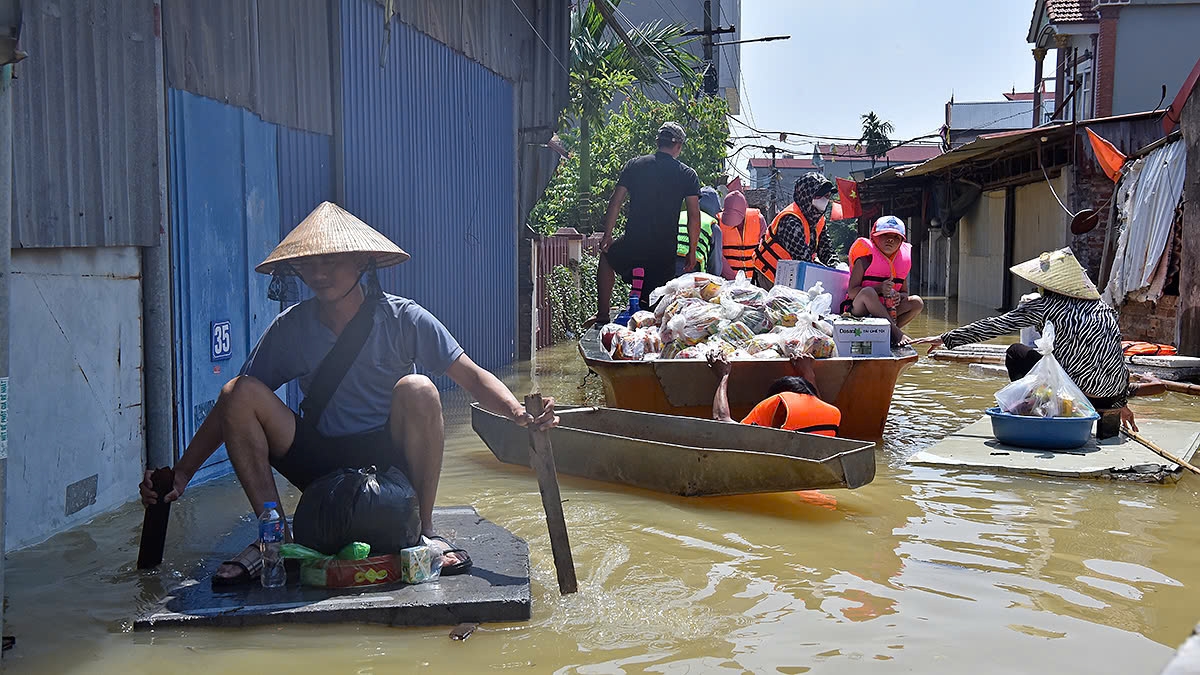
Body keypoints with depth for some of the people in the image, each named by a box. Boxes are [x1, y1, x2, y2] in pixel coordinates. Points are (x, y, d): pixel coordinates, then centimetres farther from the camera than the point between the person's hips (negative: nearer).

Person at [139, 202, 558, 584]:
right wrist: (181, 474, -7)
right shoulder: (291, 328, -1)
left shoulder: (403, 319, -8)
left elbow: (473, 379, -14)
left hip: (391, 459, -2)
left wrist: (520, 415, -33)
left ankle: (424, 530, -15)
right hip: (321, 465, 2)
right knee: (240, 393, -16)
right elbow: (233, 409, 1)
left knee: (417, 390, -31)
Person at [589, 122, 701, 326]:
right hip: (665, 252, 0)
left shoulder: (634, 165, 3)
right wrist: (692, 252, 5)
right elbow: (694, 216, -2)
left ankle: (603, 314, 28)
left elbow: (615, 202, 2)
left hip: (633, 246, 1)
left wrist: (607, 236, 10)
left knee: (607, 258, 31)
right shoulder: (688, 175, 1)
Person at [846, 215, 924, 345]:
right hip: (859, 310, -6)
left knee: (917, 302, -10)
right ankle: (897, 333, -33)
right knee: (868, 292, -36)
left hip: (885, 311, 6)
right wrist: (879, 288, -28)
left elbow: (905, 292, 14)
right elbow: (852, 292, -15)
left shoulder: (901, 262, 9)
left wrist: (899, 296, -12)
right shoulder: (865, 260, -8)